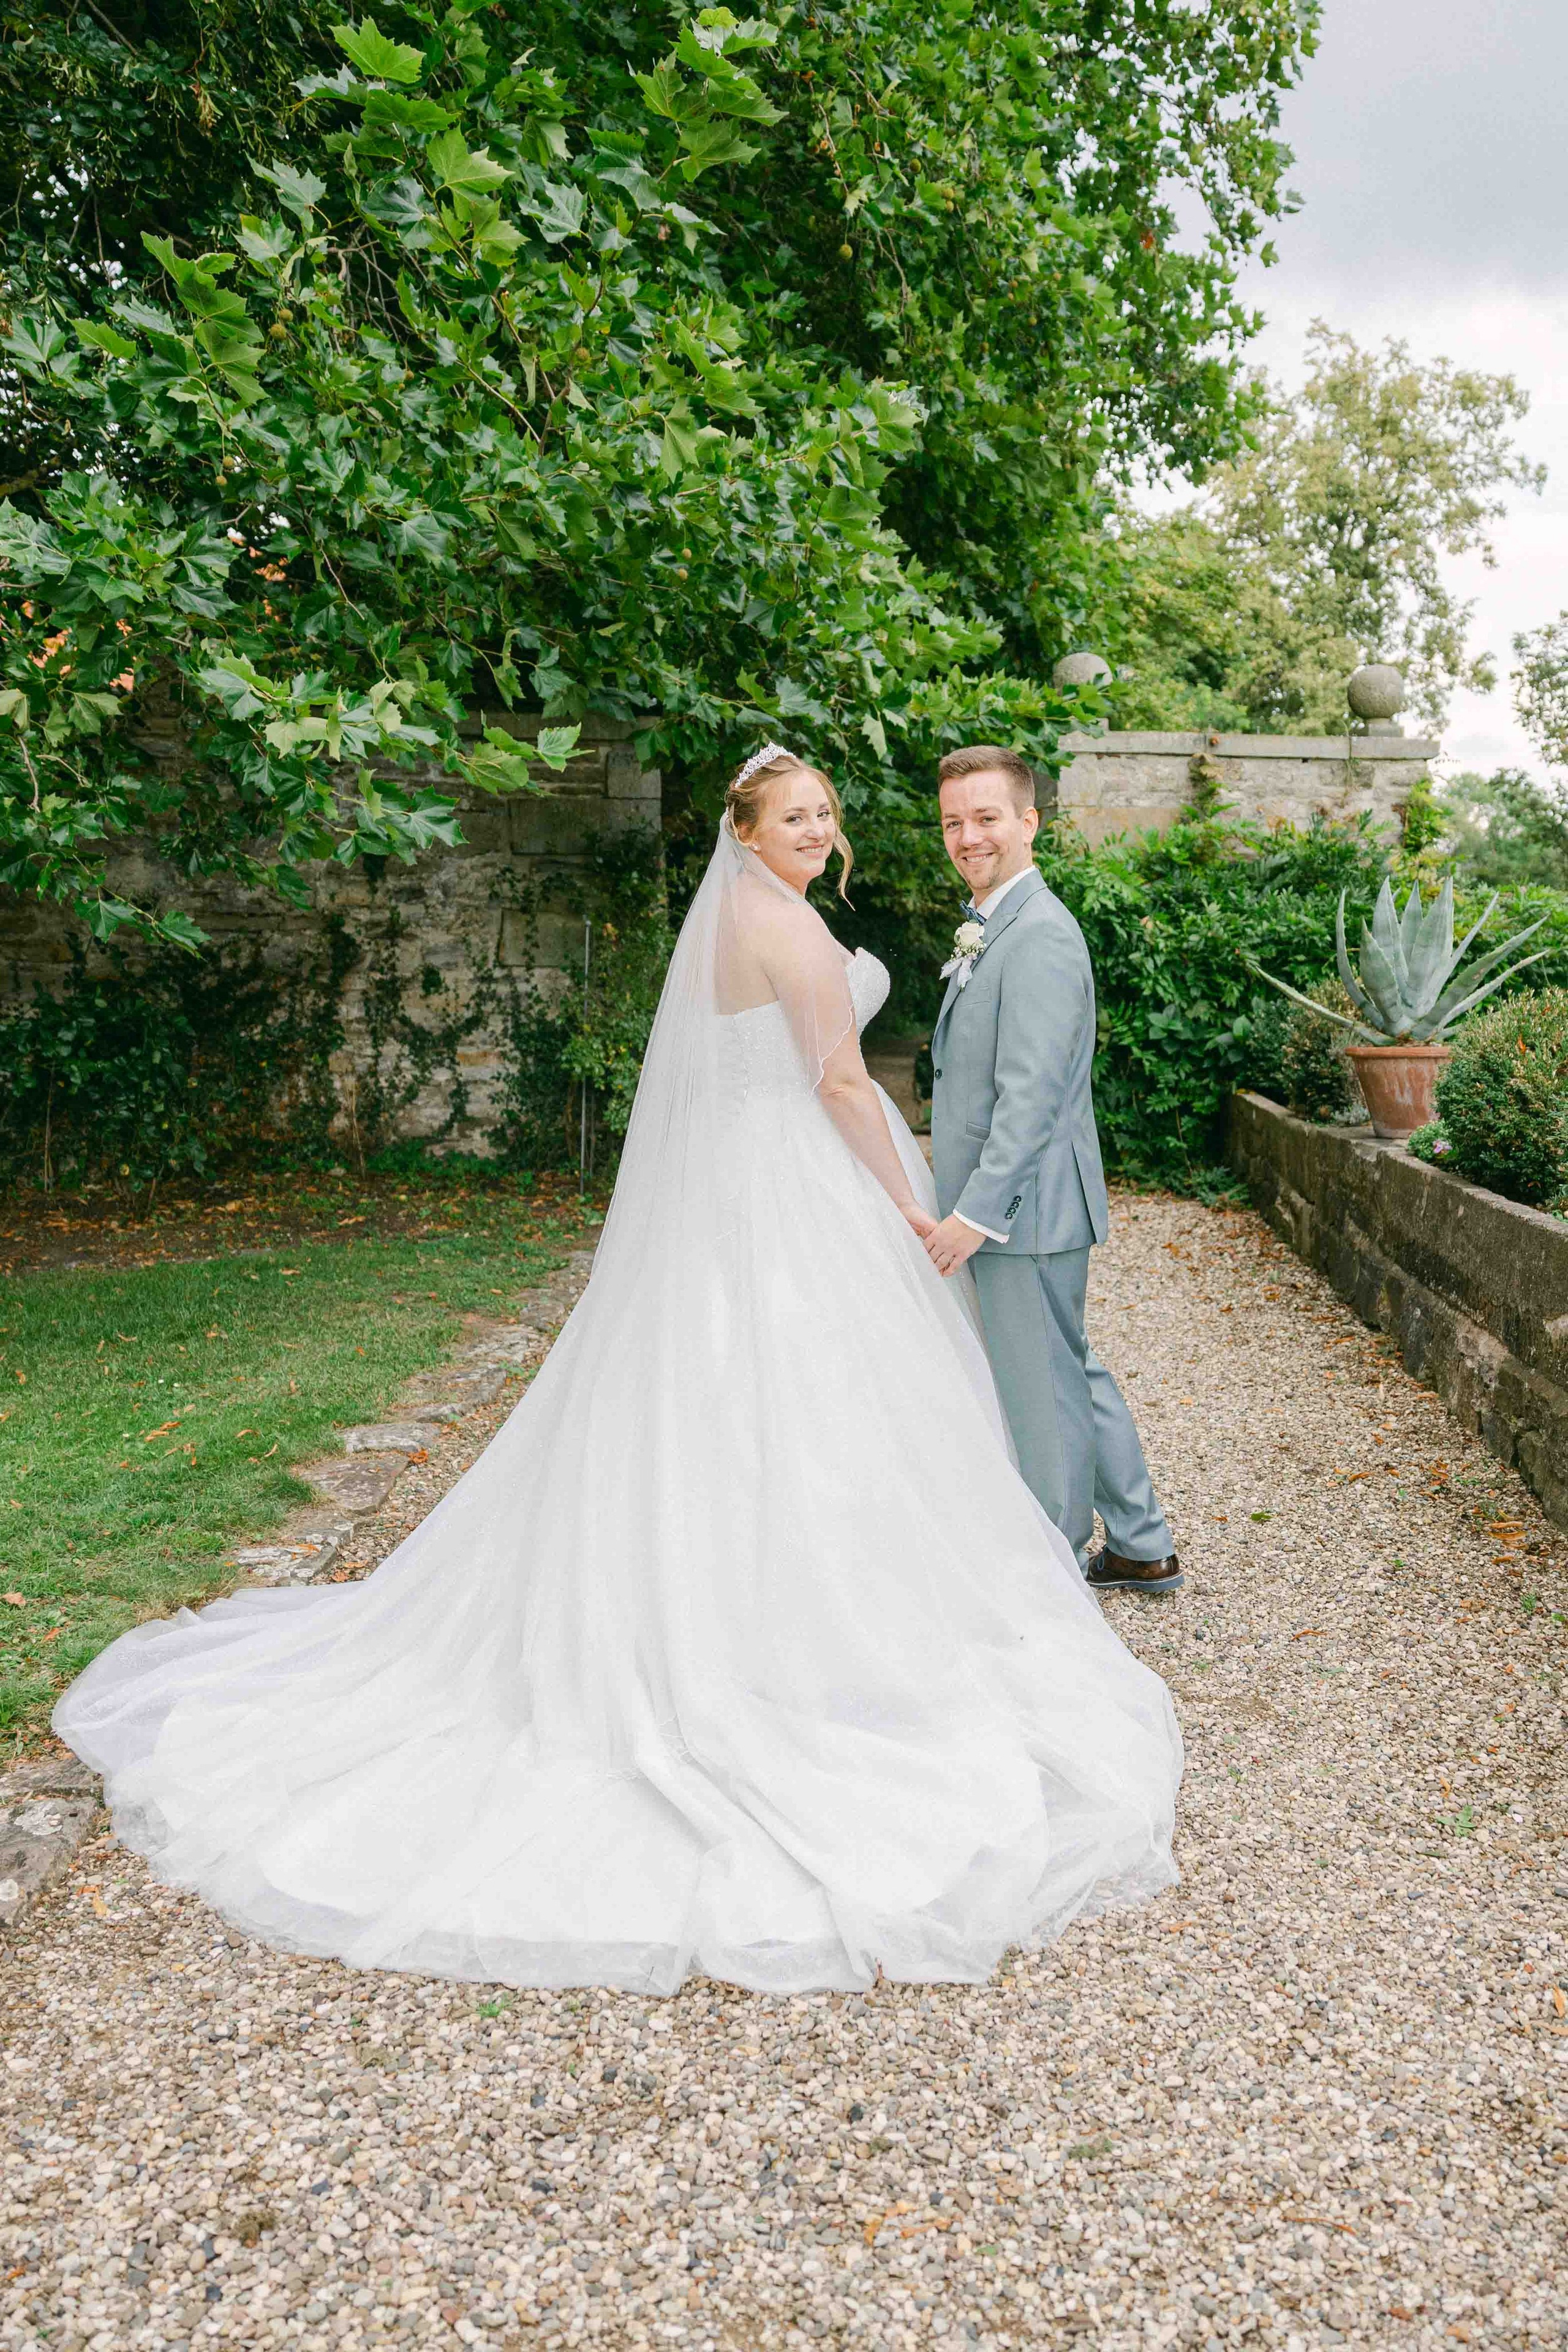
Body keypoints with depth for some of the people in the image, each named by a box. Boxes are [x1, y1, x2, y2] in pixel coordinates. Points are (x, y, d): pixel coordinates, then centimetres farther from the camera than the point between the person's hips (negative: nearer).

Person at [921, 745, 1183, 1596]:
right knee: (1071, 1374, 19)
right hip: (1007, 1206, 11)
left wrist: (976, 1212, -24)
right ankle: (1140, 1548, 33)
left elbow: (1031, 1094, -24)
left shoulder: (1039, 935, -17)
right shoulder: (993, 928, 15)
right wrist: (966, 1203, 19)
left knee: (1040, 1392, 3)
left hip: (1024, 1207, -10)